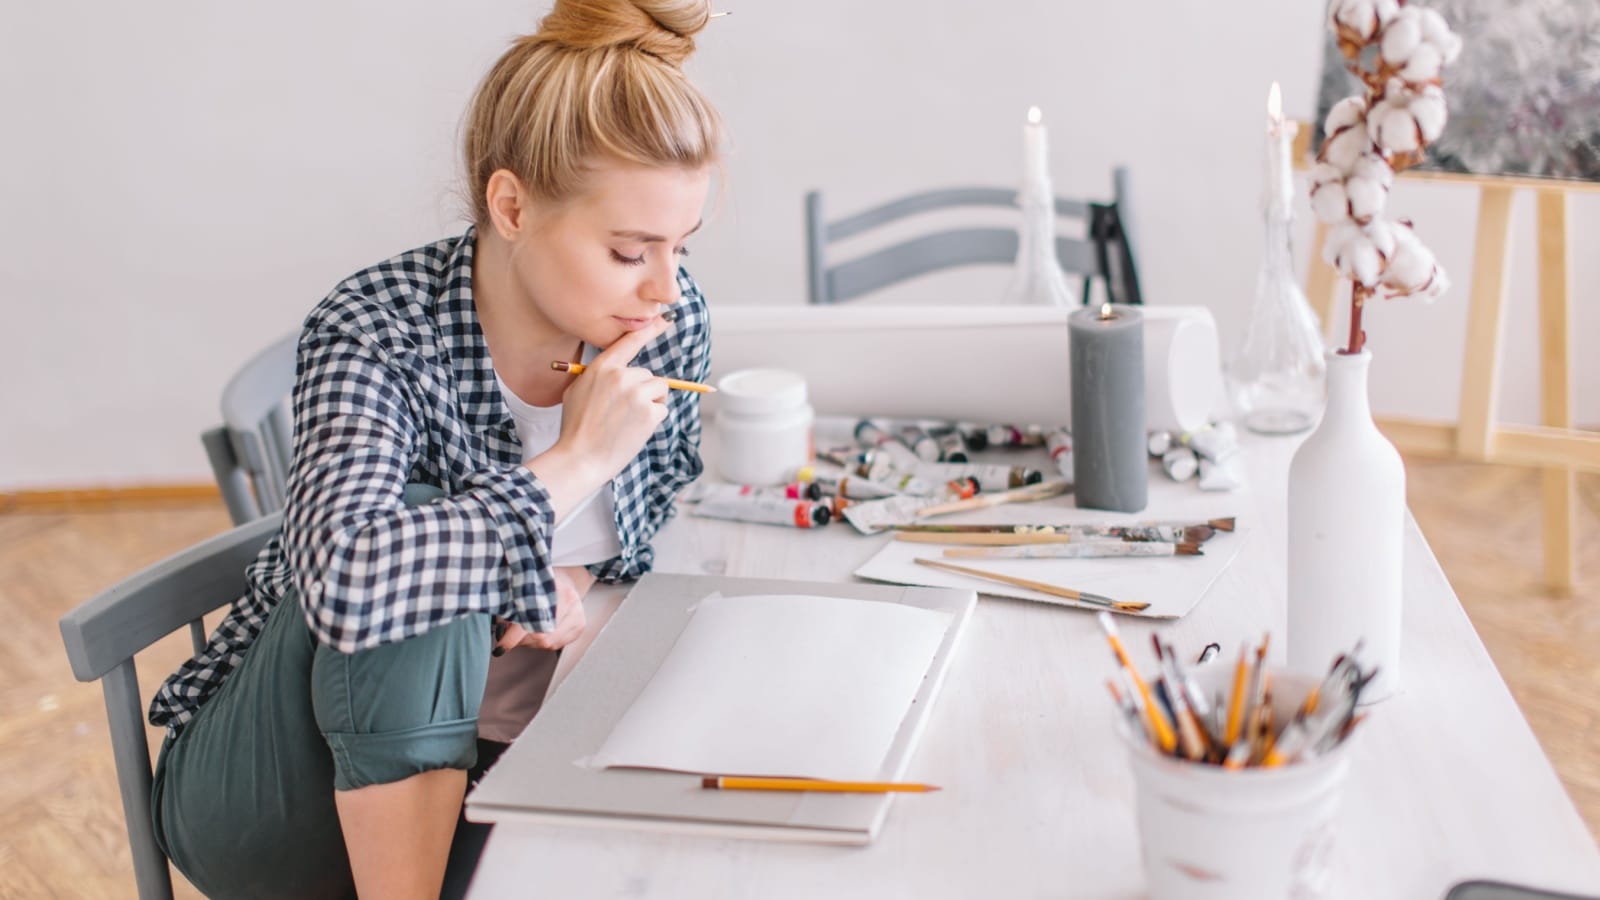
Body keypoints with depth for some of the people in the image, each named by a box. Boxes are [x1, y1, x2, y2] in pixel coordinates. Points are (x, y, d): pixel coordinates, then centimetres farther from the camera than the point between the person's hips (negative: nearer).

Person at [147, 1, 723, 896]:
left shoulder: (671, 322, -10)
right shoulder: (373, 336, -25)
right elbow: (345, 580, -44)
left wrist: (567, 580, -13)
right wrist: (575, 461, -33)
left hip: (471, 766, 4)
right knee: (413, 550, -33)